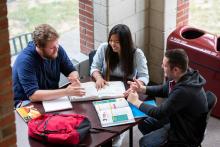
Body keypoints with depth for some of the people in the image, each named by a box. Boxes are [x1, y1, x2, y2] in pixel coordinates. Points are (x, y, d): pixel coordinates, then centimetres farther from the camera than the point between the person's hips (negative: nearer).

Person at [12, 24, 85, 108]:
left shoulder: (57, 50, -8)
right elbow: (33, 95, -32)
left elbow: (72, 71, 4)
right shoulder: (25, 60, -26)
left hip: (52, 97, 7)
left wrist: (74, 78, -22)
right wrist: (66, 92, -39)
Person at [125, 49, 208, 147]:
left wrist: (136, 102, -13)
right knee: (143, 124, 13)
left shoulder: (184, 91, -37)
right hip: (178, 121, 9)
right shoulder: (182, 76, -9)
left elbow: (159, 113, -27)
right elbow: (163, 90, 11)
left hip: (187, 135, -9)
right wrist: (142, 89, -3)